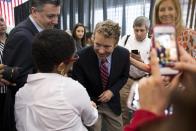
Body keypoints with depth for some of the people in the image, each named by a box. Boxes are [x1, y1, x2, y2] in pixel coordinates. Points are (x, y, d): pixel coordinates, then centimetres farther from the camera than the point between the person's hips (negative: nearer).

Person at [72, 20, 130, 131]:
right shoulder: (82, 56, -27)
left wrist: (112, 91, -14)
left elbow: (124, 76, 1)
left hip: (112, 102, 3)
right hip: (90, 102, -3)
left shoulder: (124, 54, -17)